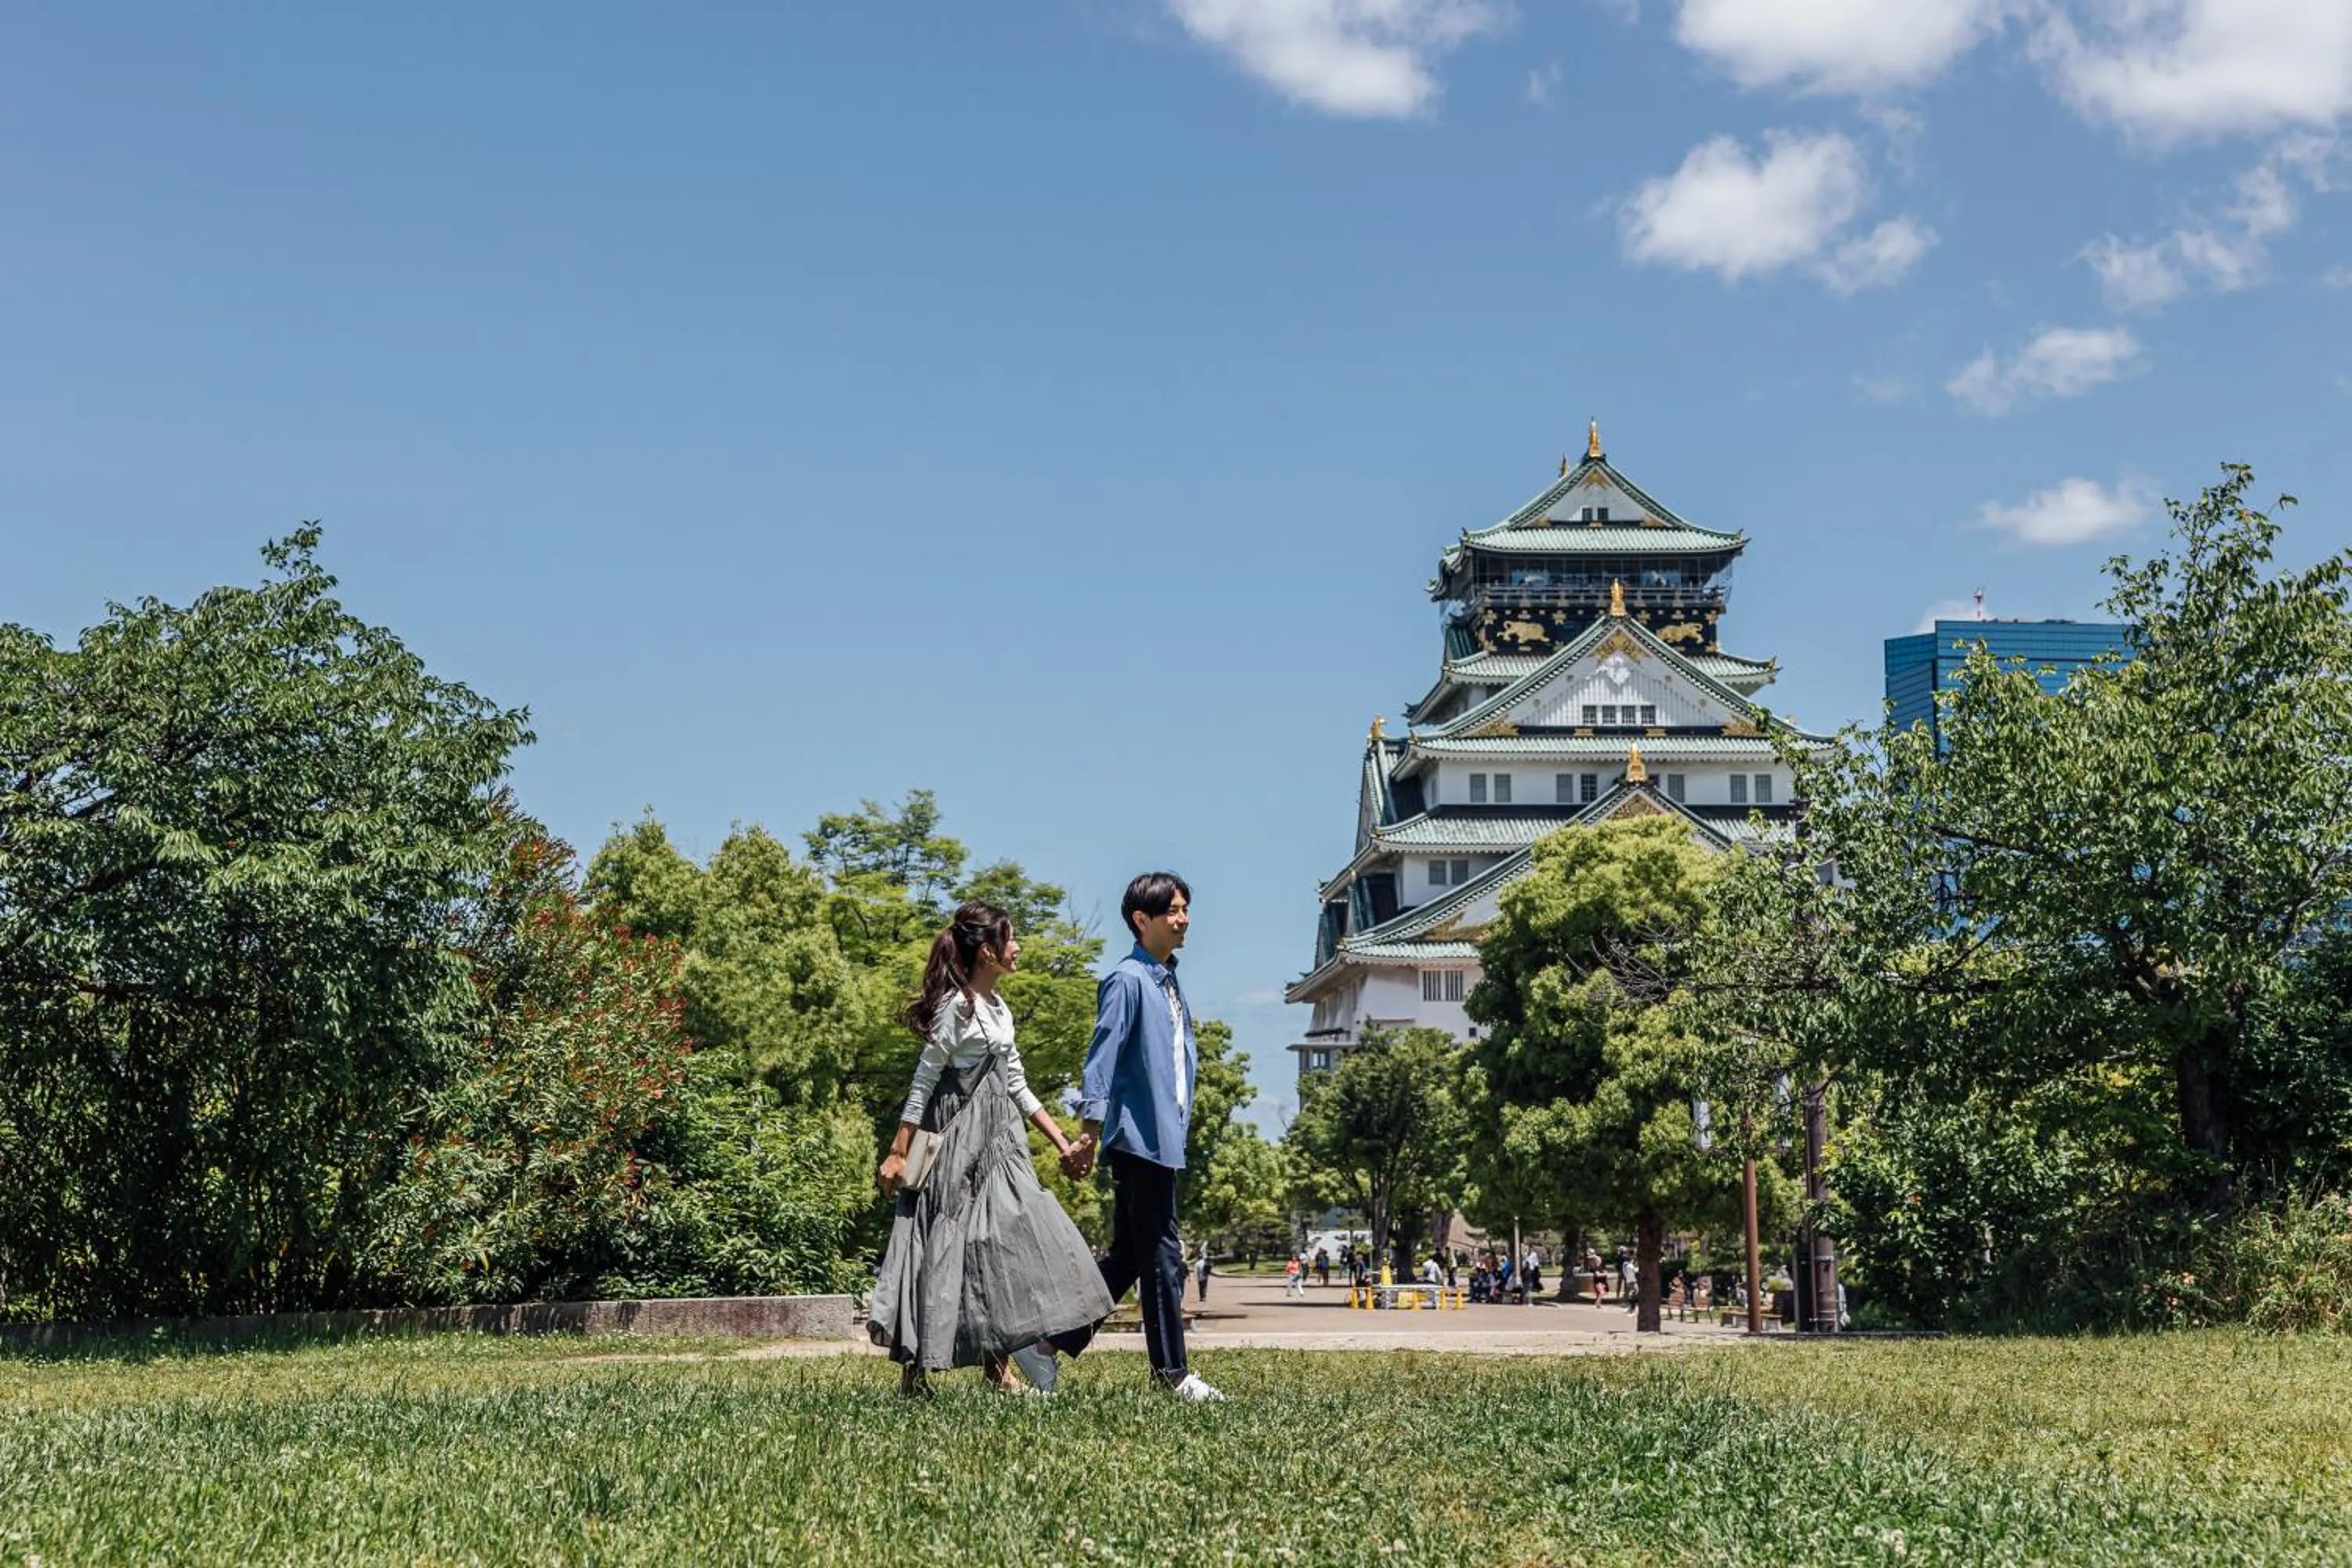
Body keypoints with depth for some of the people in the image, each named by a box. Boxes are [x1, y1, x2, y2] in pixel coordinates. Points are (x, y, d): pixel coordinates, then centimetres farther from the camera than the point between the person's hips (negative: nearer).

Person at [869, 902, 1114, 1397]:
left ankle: (999, 1366, 9)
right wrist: (897, 1154, -15)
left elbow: (1017, 1086, 18)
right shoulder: (958, 1007, -13)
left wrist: (1061, 1140, 15)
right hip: (960, 1139, -9)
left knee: (1008, 1243, 5)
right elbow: (922, 1082, -13)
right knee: (948, 1245, -6)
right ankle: (915, 1371, 1)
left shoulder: (997, 1008, 14)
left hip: (999, 1140, 9)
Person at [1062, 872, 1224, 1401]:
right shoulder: (1128, 980, -10)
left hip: (1163, 1138, 9)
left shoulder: (1169, 983, 17)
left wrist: (1181, 1128, 22)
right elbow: (1102, 1056, -15)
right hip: (1140, 1136, -9)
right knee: (1162, 1253, -4)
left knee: (1128, 1256, 12)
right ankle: (1173, 1372, 2)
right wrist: (1089, 1132, -19)